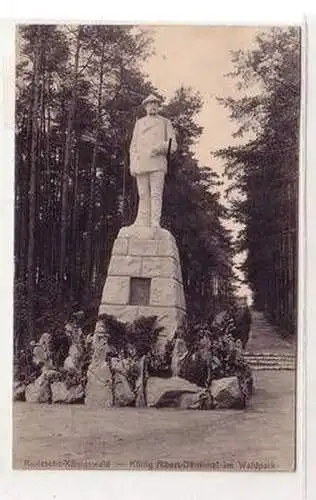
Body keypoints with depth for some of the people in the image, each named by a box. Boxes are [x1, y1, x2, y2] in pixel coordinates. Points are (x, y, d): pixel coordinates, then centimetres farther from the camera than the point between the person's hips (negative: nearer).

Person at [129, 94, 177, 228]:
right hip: (141, 165, 3)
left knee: (156, 194, -9)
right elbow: (133, 146, 15)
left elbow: (172, 145, 4)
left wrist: (159, 147, -16)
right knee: (143, 195, 2)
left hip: (157, 163, -2)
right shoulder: (139, 123, 20)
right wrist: (132, 165, 3)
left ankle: (155, 223, -11)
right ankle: (142, 223, 3)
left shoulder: (165, 122, 13)